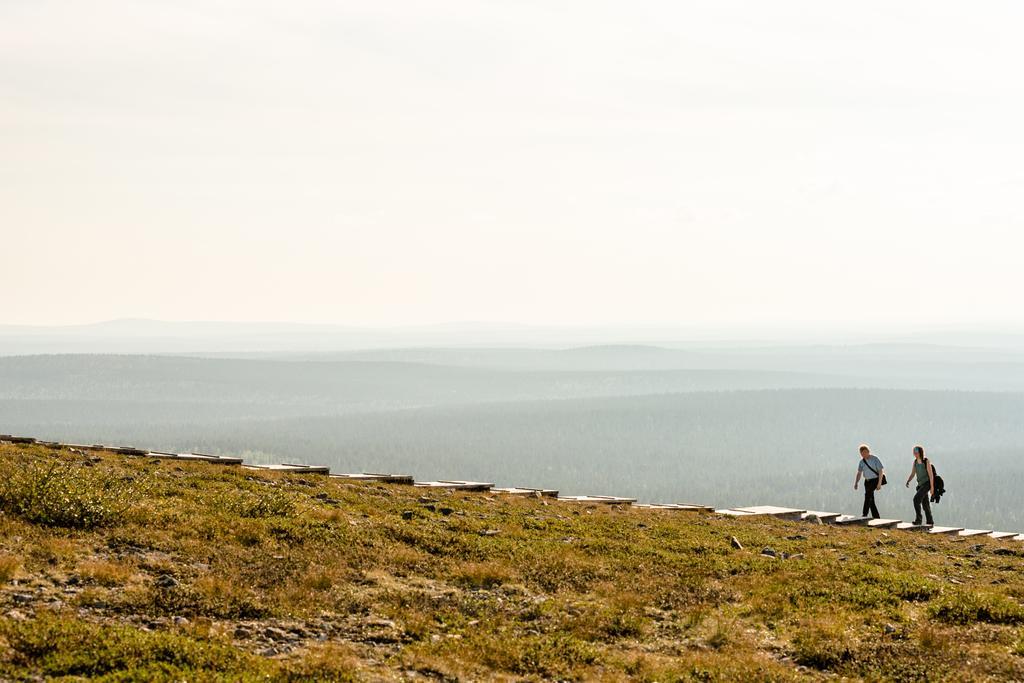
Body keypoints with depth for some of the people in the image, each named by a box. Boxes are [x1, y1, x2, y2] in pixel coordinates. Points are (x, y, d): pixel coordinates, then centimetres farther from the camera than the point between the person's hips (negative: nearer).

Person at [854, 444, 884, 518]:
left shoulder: (874, 459, -11)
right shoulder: (861, 462, 5)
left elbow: (880, 471, -12)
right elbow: (859, 473, 15)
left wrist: (879, 483, -19)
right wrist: (856, 483, 3)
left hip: (875, 480, -6)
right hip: (867, 481, 6)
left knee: (868, 494, -25)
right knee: (870, 499, 4)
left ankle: (865, 514, -25)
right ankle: (876, 517, 12)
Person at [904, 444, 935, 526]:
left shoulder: (926, 461, -15)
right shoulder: (915, 462, 5)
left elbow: (931, 474, -15)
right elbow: (912, 474, 8)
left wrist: (932, 487, -18)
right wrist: (908, 481, -11)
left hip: (927, 483, -8)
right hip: (921, 484, 8)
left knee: (916, 499, -23)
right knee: (925, 504, 12)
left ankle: (918, 519, -21)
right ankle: (929, 522, 24)